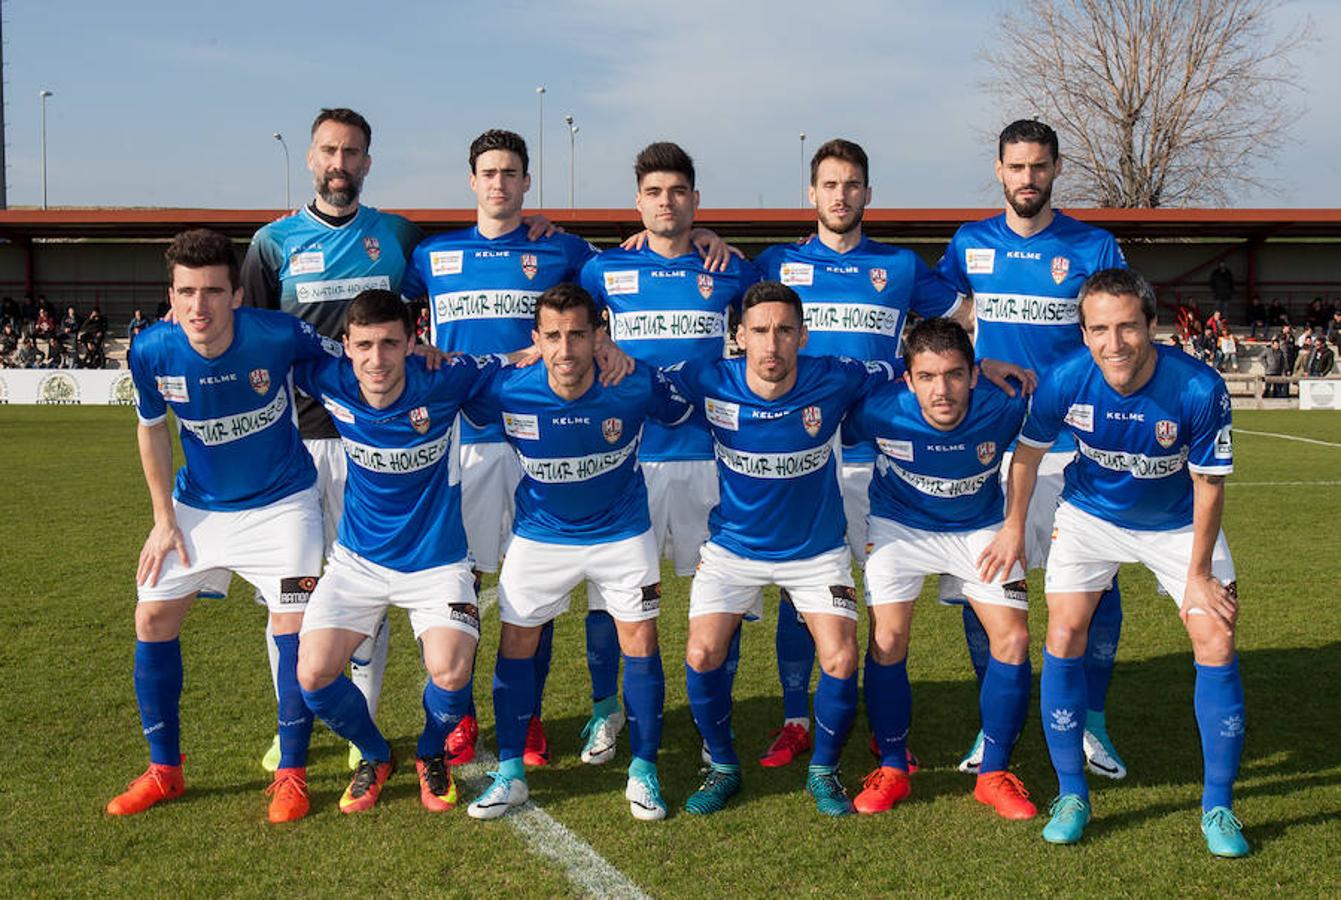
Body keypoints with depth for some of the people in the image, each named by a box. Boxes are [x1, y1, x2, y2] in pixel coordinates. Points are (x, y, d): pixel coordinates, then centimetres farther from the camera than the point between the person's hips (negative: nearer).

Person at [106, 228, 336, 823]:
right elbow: (152, 428, 1)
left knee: (294, 625, -9)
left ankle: (291, 773, 7)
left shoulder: (279, 336, -26)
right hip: (197, 506, 3)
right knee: (153, 619, 2)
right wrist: (164, 520, 2)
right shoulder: (151, 352, -18)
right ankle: (164, 770, 19)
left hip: (280, 503, -3)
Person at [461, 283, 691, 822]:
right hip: (539, 534, 1)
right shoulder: (507, 392, -23)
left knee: (639, 641, -1)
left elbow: (686, 414, -3)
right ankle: (510, 773, 17)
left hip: (622, 531, -1)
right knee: (516, 641, 3)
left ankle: (644, 772, 14)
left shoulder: (638, 386, -24)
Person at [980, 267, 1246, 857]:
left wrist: (1199, 575, -12)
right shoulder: (1066, 380, -27)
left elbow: (1208, 485, -17)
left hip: (1178, 522, -1)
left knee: (1217, 643, -7)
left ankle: (1218, 807, 10)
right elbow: (1029, 450, -6)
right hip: (1091, 515, 1)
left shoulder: (1199, 389, -31)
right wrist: (1013, 527, 2)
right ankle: (1071, 795, 9)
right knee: (1063, 638, -8)